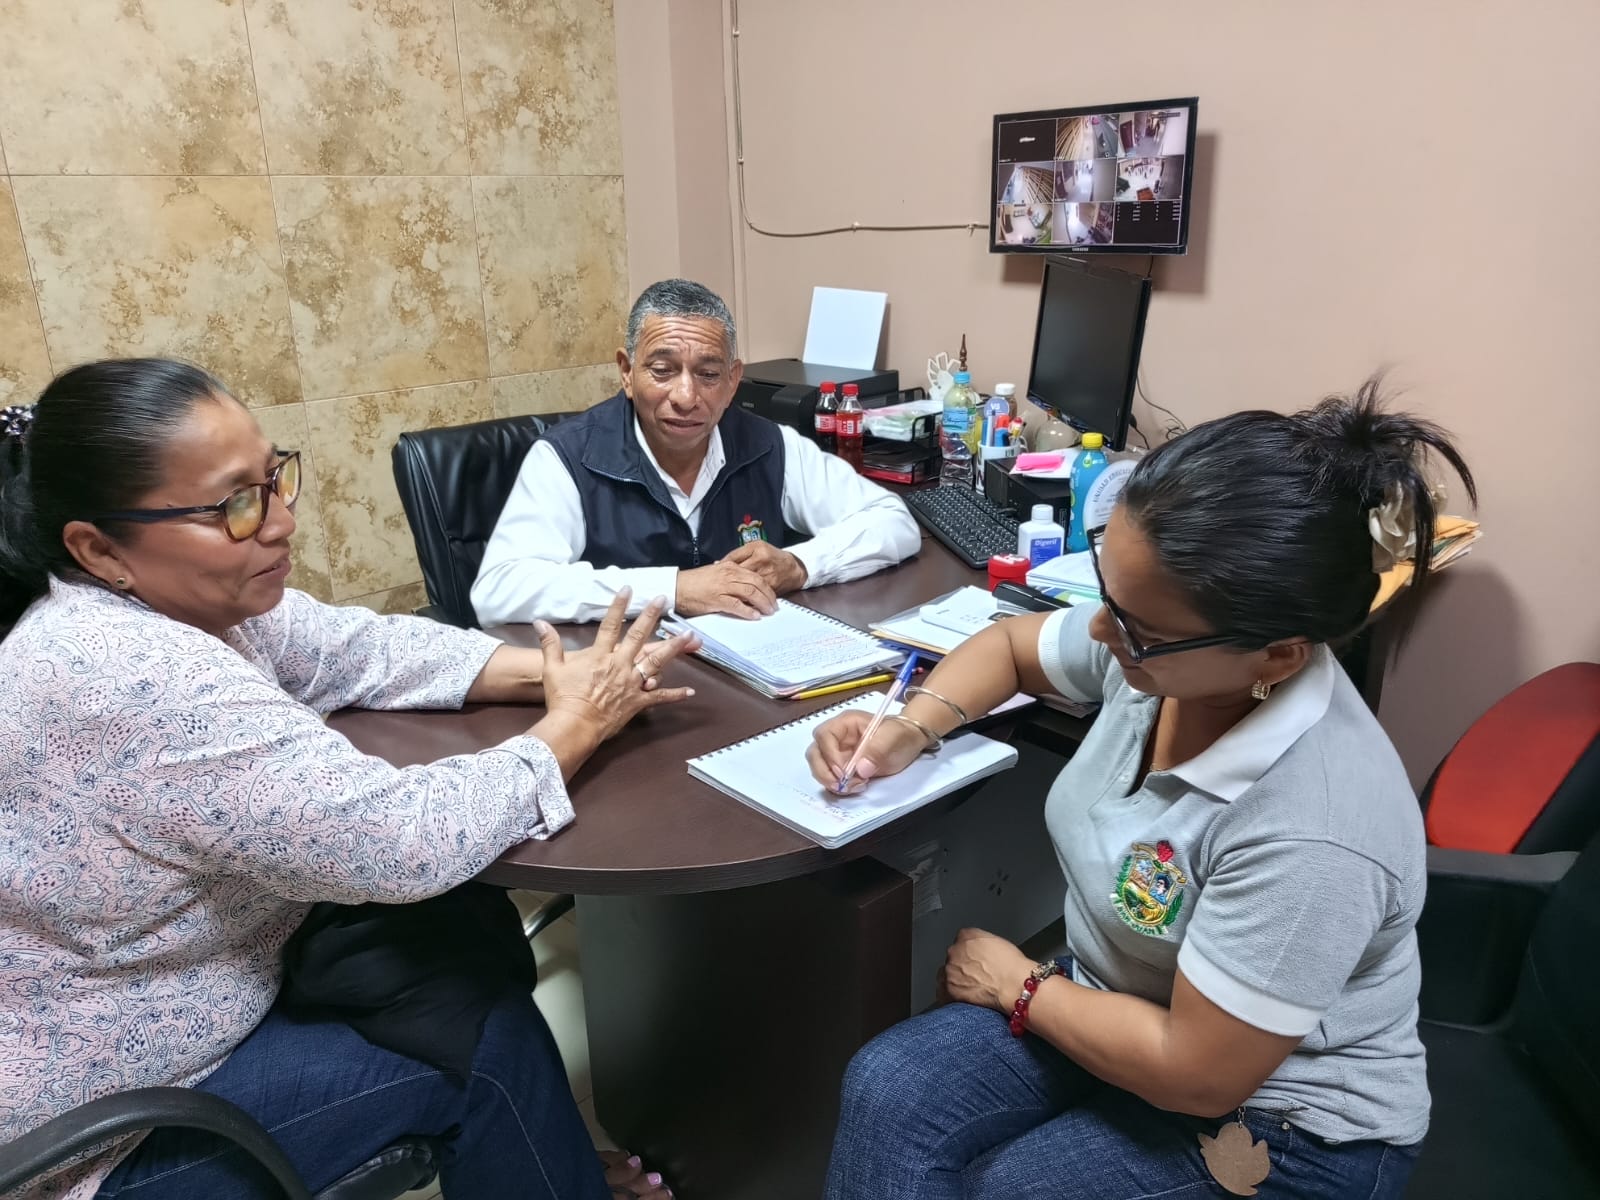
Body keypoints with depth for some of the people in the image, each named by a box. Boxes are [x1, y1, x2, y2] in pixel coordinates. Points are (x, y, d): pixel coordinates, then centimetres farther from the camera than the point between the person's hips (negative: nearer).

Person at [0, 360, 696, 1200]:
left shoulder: (172, 598, -6)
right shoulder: (138, 683, -34)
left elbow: (361, 650, 1)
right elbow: (403, 845, -34)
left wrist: (542, 672, -13)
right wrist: (571, 728, -20)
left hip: (170, 978, 8)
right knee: (489, 1049, -2)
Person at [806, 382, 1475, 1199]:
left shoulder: (1308, 833, -37)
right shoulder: (1155, 644, -15)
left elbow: (1197, 1073, -26)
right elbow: (1009, 645, 7)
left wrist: (1019, 987, -13)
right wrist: (909, 730, -10)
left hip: (1279, 1129, -5)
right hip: (1124, 1004, 6)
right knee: (886, 1091, -12)